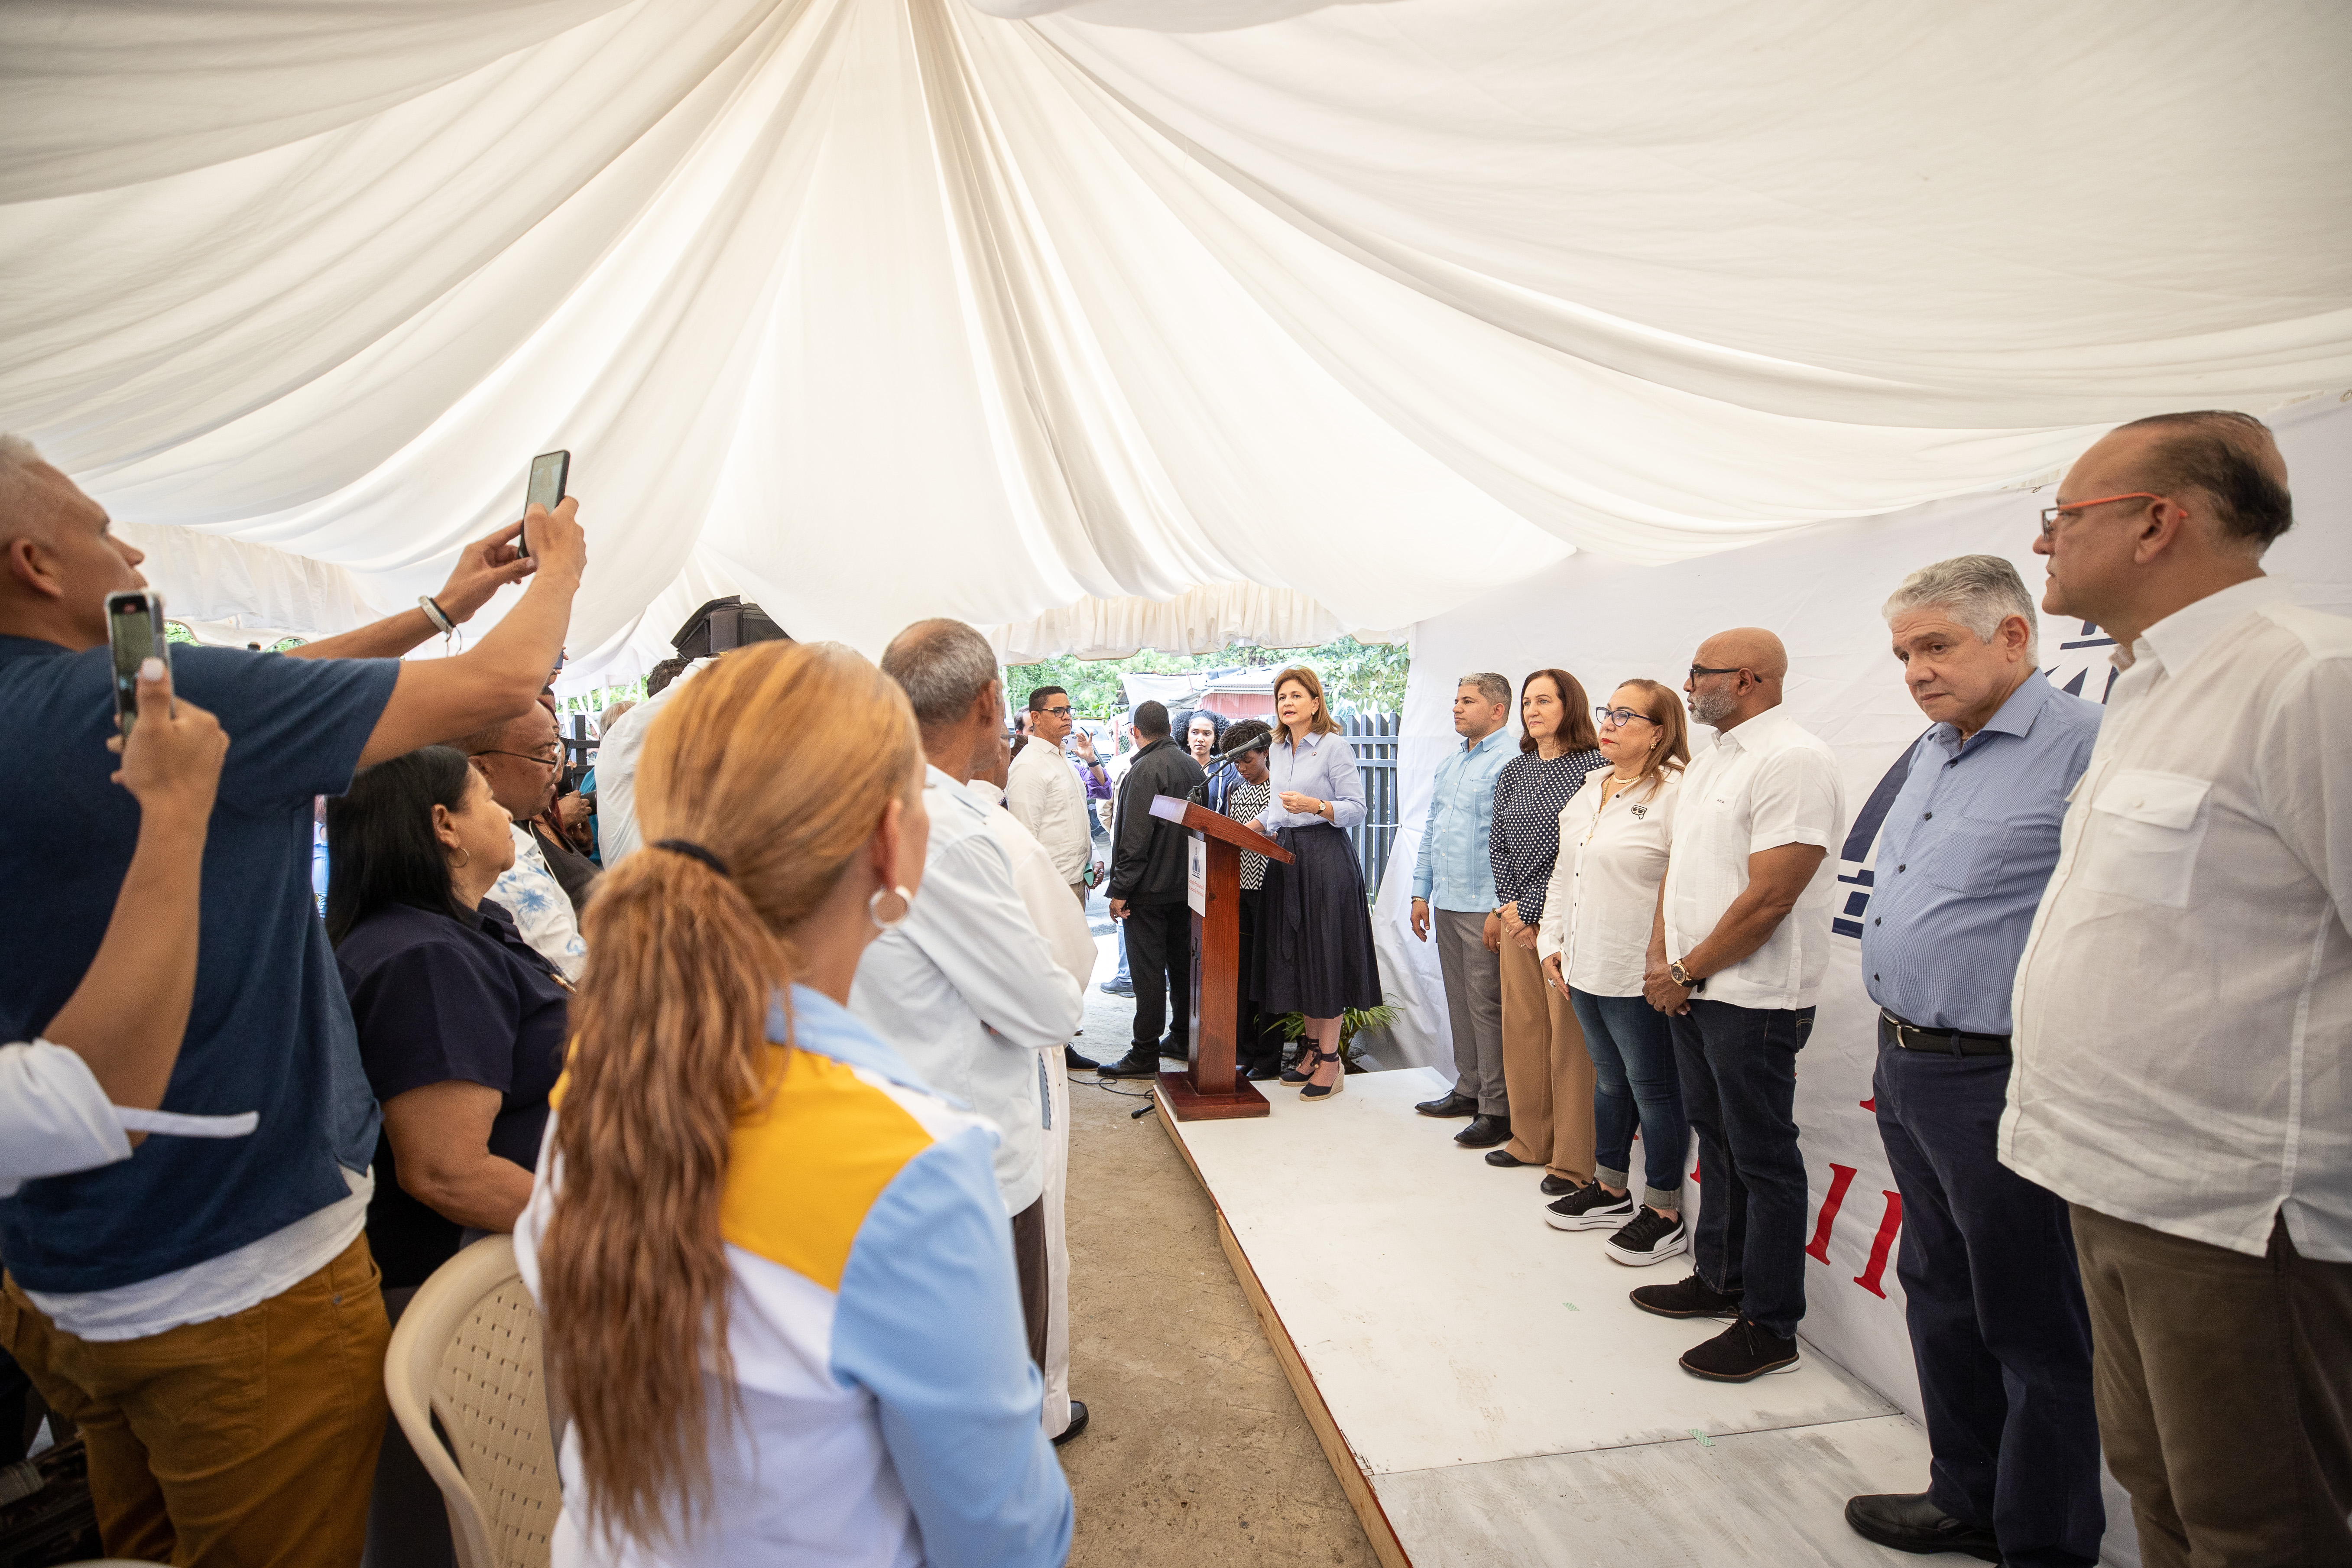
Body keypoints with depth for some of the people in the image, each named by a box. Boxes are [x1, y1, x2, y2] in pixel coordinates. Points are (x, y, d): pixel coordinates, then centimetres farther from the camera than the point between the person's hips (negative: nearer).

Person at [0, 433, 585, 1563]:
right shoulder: (140, 704, -23)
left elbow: (255, 696, 13)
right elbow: (504, 681, -16)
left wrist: (443, 606, 21)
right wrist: (560, 568, 4)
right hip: (239, 1284, -8)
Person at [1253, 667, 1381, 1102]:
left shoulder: (1336, 748, -8)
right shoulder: (1276, 751, 13)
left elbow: (1357, 809, -11)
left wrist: (1315, 806, -25)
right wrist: (1250, 827, 7)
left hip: (1325, 858, -7)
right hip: (1285, 856, 7)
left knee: (1323, 954, -4)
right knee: (1294, 955, 10)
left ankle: (1330, 1060, 5)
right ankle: (1312, 1047, 22)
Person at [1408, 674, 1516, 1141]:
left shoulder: (1509, 763, -12)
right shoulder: (1448, 764, 16)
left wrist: (1500, 910, -20)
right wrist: (1421, 893, 17)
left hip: (1483, 909, -8)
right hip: (1446, 905, 8)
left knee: (1487, 1007, -3)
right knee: (1459, 1002, 15)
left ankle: (1498, 1109, 7)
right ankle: (1468, 1090, 27)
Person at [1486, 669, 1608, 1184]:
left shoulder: (1594, 767, -7)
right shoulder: (1513, 772, 12)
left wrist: (1533, 908, -10)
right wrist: (1508, 904, 1)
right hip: (1517, 917, 6)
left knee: (1569, 1036, -2)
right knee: (1521, 1028, 12)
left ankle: (1573, 1161, 9)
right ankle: (1530, 1140, 26)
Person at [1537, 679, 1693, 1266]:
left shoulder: (1675, 791, -15)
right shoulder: (1590, 789, 12)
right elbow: (1565, 872, 18)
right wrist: (1553, 940, 15)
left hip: (1637, 975, -8)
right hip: (1585, 967, 8)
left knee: (1653, 1088, 6)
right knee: (1610, 1079, 20)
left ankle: (1665, 1215, 21)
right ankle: (1610, 1190, 35)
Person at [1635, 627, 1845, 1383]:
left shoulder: (1793, 761, -17)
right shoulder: (1709, 760, 14)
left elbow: (1768, 898, -21)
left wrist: (1687, 972, -12)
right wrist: (1660, 959, 5)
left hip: (1755, 996, -9)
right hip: (1692, 990, 9)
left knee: (1763, 1158, 3)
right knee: (1717, 1140, 19)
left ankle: (1770, 1326, 16)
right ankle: (1719, 1280, 34)